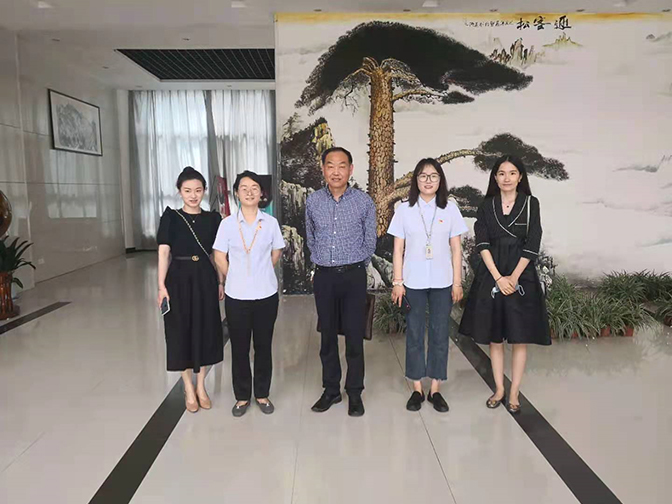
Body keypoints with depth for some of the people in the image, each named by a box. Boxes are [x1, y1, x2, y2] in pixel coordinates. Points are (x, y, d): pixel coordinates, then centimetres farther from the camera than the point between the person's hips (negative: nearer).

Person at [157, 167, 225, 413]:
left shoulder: (213, 218, 4)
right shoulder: (170, 217, -2)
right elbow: (164, 253, -6)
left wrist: (221, 282, 5)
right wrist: (162, 285, -12)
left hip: (205, 279, 2)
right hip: (179, 279, -2)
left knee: (205, 330, 9)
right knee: (181, 331, 5)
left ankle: (201, 387, 26)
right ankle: (188, 389, 23)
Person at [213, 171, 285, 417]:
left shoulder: (271, 222, -3)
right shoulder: (228, 223, -4)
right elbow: (219, 258, 2)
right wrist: (236, 279, 6)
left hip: (266, 295, 0)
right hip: (237, 296, 0)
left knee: (263, 346, 10)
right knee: (239, 348, 9)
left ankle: (262, 394, 26)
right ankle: (242, 396, 24)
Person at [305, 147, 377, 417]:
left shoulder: (364, 201, -4)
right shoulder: (313, 201, 2)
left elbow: (370, 242, 6)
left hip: (353, 276, -2)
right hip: (324, 276, 2)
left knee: (354, 337, 3)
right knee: (328, 336, 11)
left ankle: (355, 393, 19)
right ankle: (330, 390, 26)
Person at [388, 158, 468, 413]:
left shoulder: (450, 209, 2)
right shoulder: (404, 209, 0)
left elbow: (456, 249, 4)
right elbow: (398, 249, 1)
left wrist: (457, 282, 1)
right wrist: (397, 282, -3)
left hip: (442, 282, 1)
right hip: (413, 282, 0)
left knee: (440, 334, 7)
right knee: (414, 334, 7)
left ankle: (435, 389, 20)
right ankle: (417, 389, 20)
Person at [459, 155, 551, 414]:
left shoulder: (530, 203, 0)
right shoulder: (487, 206, 4)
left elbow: (532, 245, -5)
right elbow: (482, 244, -3)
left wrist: (513, 277, -12)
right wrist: (498, 277, -13)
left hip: (521, 275, -1)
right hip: (491, 275, 2)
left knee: (520, 337, 4)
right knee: (494, 336, 8)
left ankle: (514, 393, 16)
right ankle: (499, 389, 22)